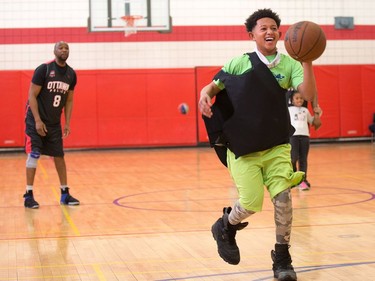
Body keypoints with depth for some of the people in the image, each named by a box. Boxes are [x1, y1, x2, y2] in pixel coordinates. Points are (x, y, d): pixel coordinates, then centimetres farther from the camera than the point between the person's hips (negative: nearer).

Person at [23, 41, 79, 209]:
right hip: (36, 120, -6)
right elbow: (32, 96, -15)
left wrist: (67, 123, 3)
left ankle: (65, 194, 16)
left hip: (55, 122, 6)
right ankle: (29, 195, -3)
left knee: (59, 156, 8)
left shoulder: (71, 74, 2)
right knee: (34, 155, -9)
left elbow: (69, 100, 10)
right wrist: (38, 121, -20)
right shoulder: (43, 69, -15)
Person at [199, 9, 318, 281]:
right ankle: (225, 227, 28)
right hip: (243, 147, -1)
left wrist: (307, 62, -27)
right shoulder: (240, 62, 0)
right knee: (251, 203, -7)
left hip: (277, 146, 2)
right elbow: (215, 85, 5)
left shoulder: (289, 64, 0)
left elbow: (308, 94, -14)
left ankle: (282, 258, 7)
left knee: (283, 196, -10)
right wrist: (205, 94, -19)